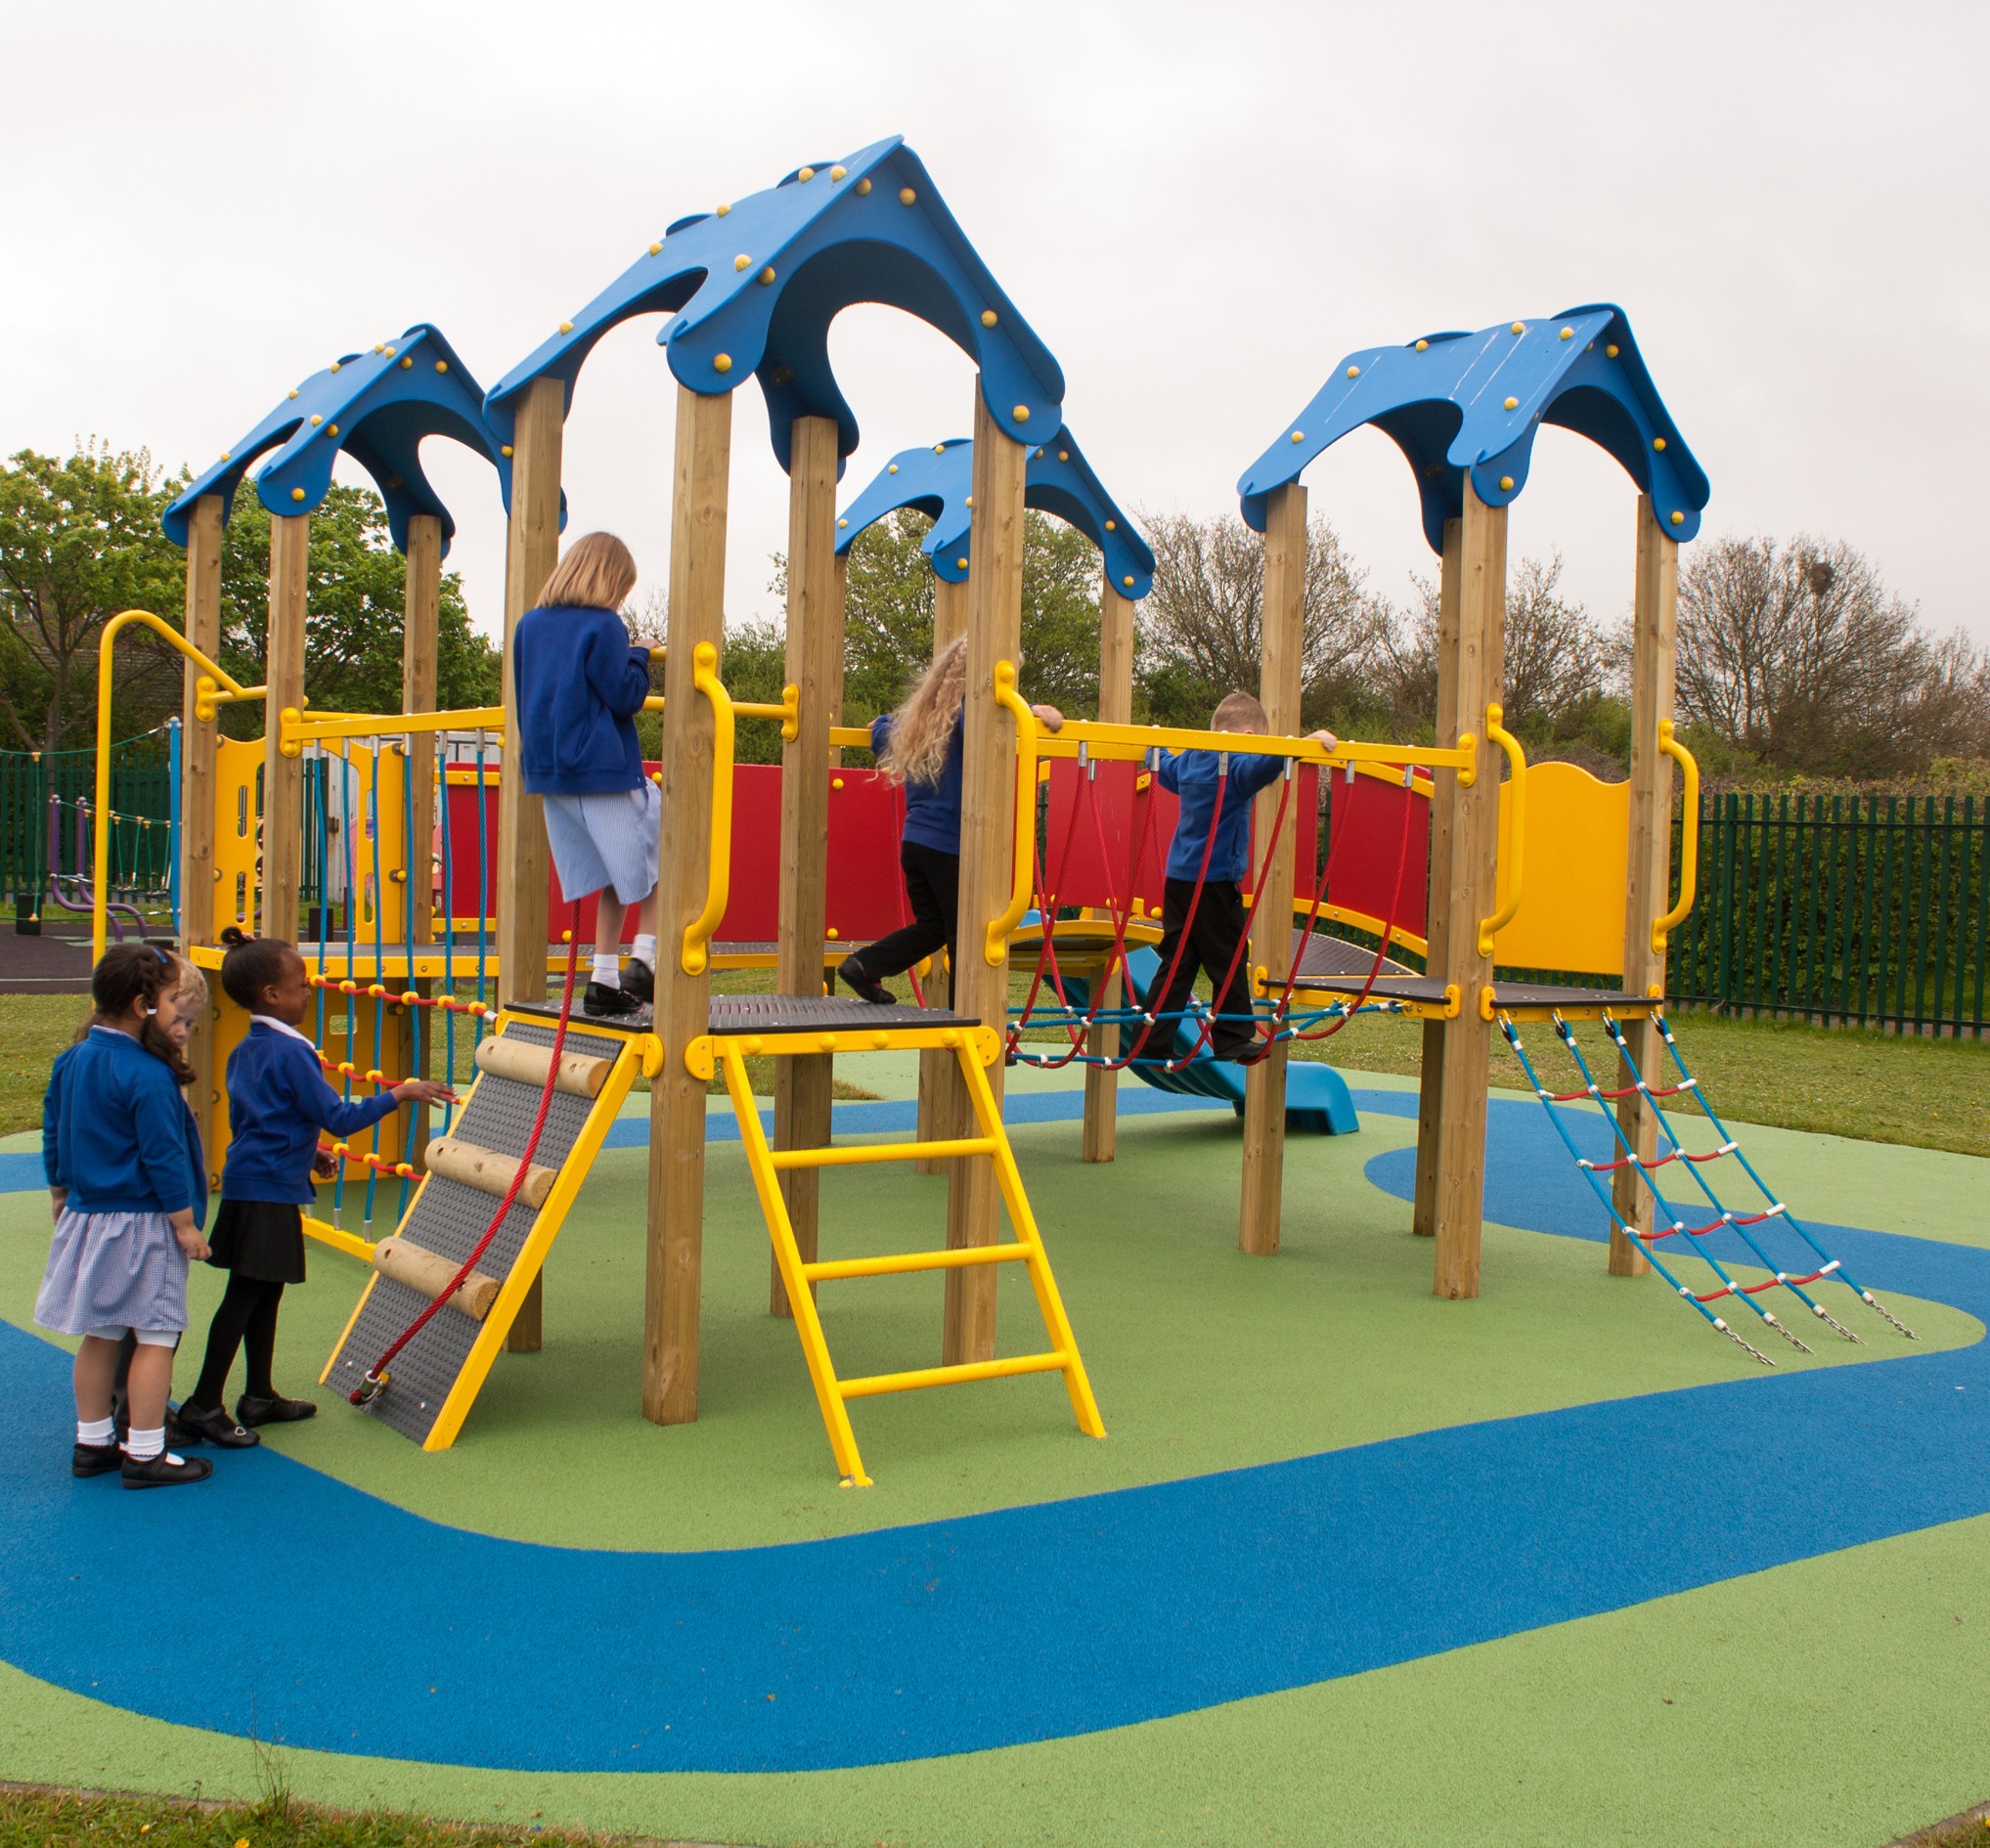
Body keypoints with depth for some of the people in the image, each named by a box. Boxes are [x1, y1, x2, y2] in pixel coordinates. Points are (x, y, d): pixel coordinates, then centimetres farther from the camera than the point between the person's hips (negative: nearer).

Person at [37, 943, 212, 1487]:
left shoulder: (70, 1062, 5)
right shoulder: (148, 1075, -20)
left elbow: (53, 1139, 15)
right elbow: (163, 1157, -18)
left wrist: (61, 1197, 28)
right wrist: (185, 1224, -11)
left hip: (86, 1217, 8)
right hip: (143, 1224, -8)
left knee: (98, 1334, 17)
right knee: (156, 1335, 1)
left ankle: (92, 1443, 26)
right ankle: (145, 1454, 4)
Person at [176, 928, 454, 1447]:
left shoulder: (245, 1051, 12)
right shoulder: (289, 1053, -17)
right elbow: (338, 1117, -19)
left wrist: (306, 1152, 32)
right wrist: (400, 1094, -14)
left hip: (249, 1184, 10)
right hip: (269, 1193, -10)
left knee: (265, 1292, 16)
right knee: (244, 1296, -5)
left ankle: (259, 1396, 26)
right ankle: (204, 1405, -1)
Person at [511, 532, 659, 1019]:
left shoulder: (530, 625, 12)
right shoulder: (603, 627, -11)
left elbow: (524, 696, 18)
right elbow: (625, 697, -12)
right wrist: (640, 658, 4)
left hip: (547, 769, 7)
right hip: (604, 768, -7)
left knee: (610, 878, 14)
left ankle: (604, 981, 11)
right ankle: (644, 961, -5)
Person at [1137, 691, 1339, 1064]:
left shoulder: (1186, 761, 11)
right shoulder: (1237, 767, -14)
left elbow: (1164, 768, 34)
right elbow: (1264, 763, -36)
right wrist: (1307, 741, -42)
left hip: (1178, 879, 8)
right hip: (1215, 882, -8)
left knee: (1177, 963, 10)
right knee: (1228, 964, 4)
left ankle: (1152, 1043, 8)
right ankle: (1232, 1041, 11)